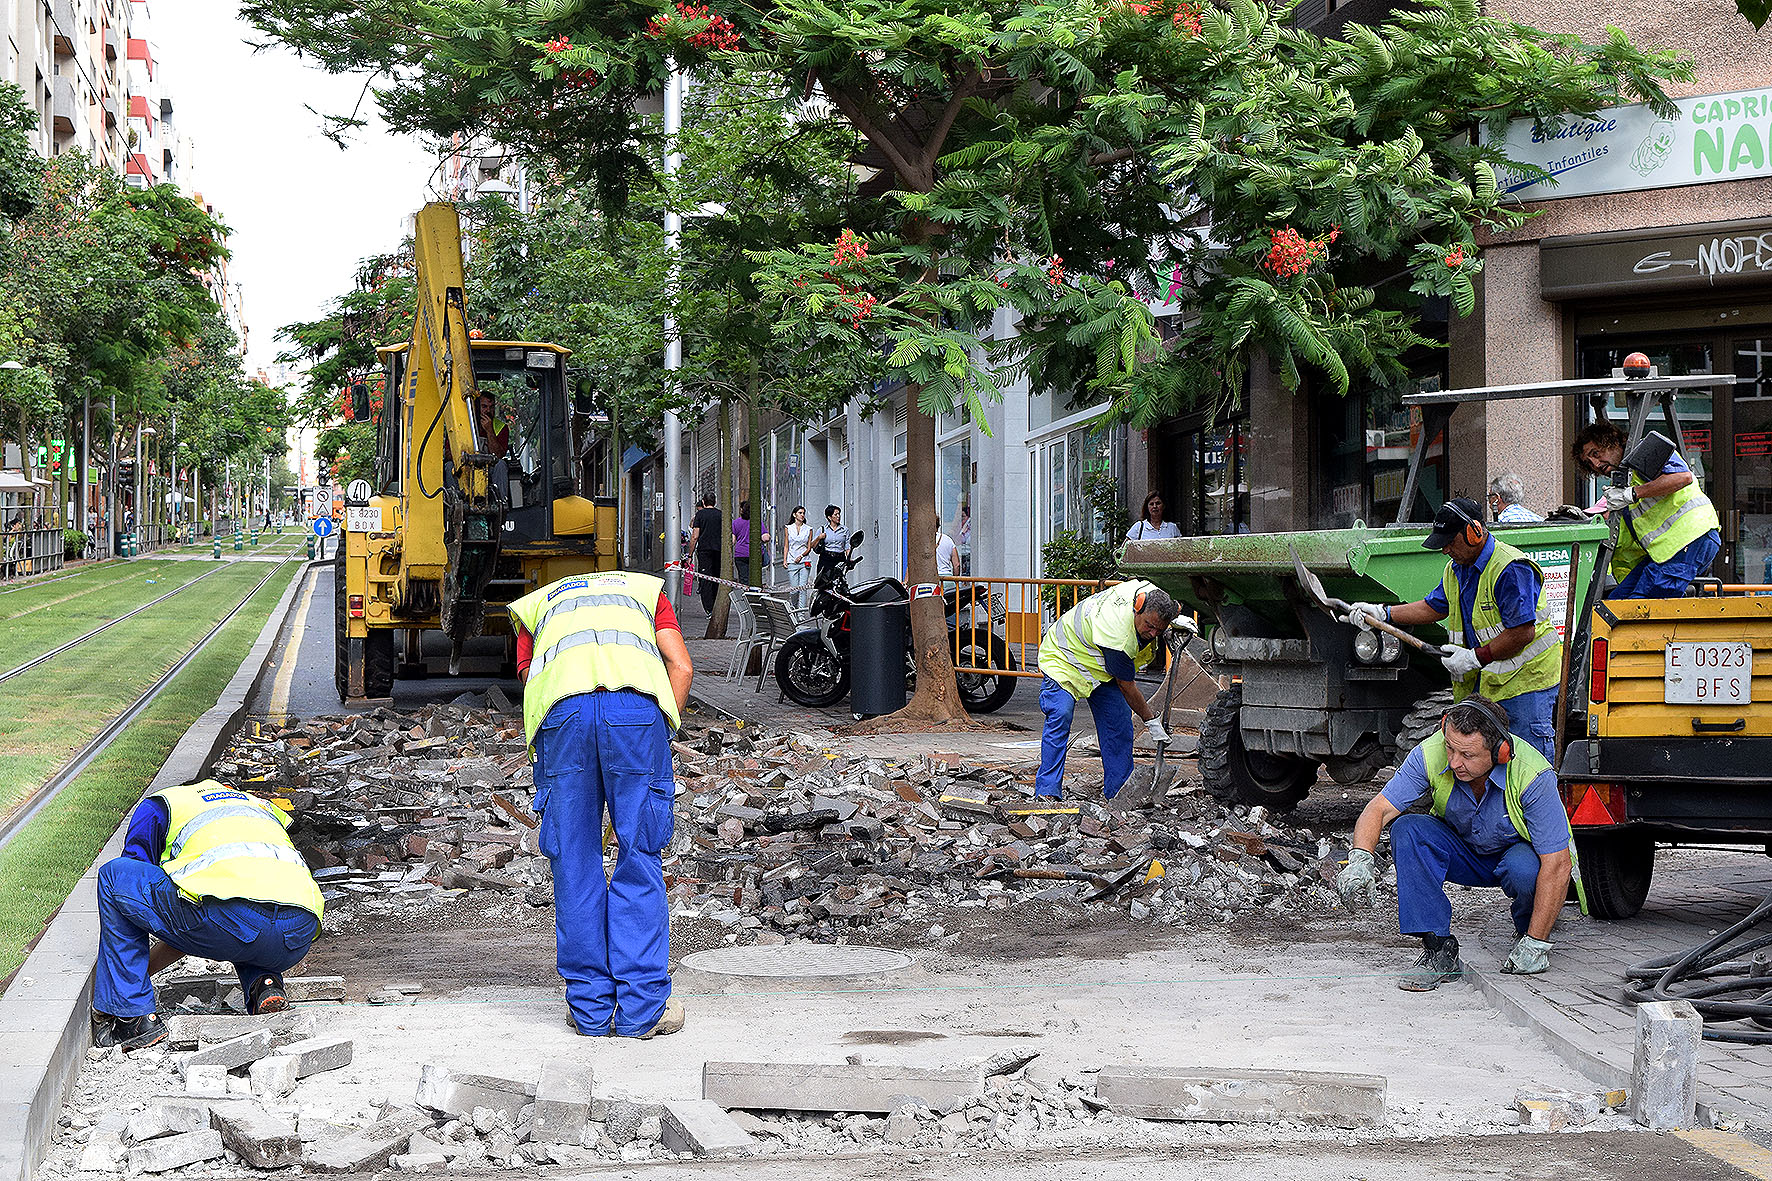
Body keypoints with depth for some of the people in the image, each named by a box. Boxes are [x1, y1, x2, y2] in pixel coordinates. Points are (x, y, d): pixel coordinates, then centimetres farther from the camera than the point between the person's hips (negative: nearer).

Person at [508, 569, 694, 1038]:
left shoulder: (537, 604, 38)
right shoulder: (646, 589, 36)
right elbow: (681, 668, 18)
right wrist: (659, 738, 19)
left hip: (561, 710, 1)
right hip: (637, 706, -1)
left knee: (575, 863, 11)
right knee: (639, 860, 9)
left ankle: (590, 1008, 17)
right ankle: (642, 1008, 11)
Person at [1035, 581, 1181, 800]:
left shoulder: (1148, 591, -21)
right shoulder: (1118, 638, -41)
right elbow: (1126, 687, -27)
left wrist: (1177, 618, -9)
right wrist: (1151, 721, -18)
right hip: (1063, 657, -8)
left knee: (1119, 720, 0)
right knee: (1060, 716, -24)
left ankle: (1118, 790, 7)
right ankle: (1047, 791, -23)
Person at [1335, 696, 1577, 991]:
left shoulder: (1532, 776, -33)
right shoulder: (1430, 755, -25)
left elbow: (1557, 864, -31)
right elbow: (1380, 809, -21)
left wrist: (1535, 944, -31)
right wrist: (1360, 859, -42)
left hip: (1518, 851, -3)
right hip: (1463, 852, 3)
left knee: (1525, 869, -37)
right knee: (1407, 830, -25)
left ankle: (1531, 933, -3)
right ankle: (1438, 948, -21)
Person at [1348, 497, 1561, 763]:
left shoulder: (1511, 569, -21)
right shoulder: (1456, 568, 9)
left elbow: (1523, 633, -24)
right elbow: (1434, 607, 21)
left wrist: (1475, 658, -19)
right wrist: (1382, 614, 12)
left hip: (1526, 678, -9)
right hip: (1485, 680, 9)